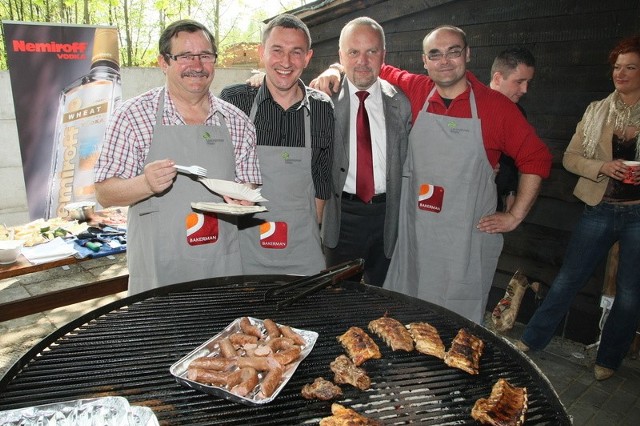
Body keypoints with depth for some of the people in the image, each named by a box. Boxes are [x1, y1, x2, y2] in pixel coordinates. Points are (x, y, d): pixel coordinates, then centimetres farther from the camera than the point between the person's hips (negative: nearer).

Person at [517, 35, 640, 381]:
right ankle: (531, 342, 22)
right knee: (566, 281, 6)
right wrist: (603, 167, -14)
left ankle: (608, 360, 28)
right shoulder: (597, 110, 6)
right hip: (600, 209, 1)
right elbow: (570, 158, 5)